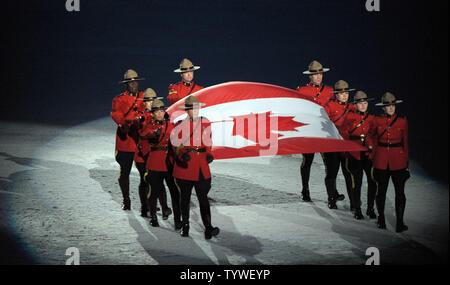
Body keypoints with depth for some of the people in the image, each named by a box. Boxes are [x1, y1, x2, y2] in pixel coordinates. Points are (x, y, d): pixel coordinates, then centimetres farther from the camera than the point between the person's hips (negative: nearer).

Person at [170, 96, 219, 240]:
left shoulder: (205, 123, 9)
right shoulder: (180, 124, 0)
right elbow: (176, 144, 0)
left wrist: (208, 154, 1)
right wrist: (182, 154, -17)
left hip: (201, 165, 1)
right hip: (185, 166, -1)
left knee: (203, 197, -6)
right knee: (185, 197, 10)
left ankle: (208, 228, -11)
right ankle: (185, 225, 22)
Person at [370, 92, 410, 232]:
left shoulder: (402, 121, 2)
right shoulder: (377, 121, 3)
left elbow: (405, 142, 7)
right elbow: (373, 139, 12)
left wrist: (406, 162, 5)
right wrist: (373, 158, 7)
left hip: (398, 160, -1)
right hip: (381, 160, 1)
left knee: (400, 192, -3)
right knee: (381, 190, 7)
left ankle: (399, 222, 2)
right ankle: (381, 219, 23)